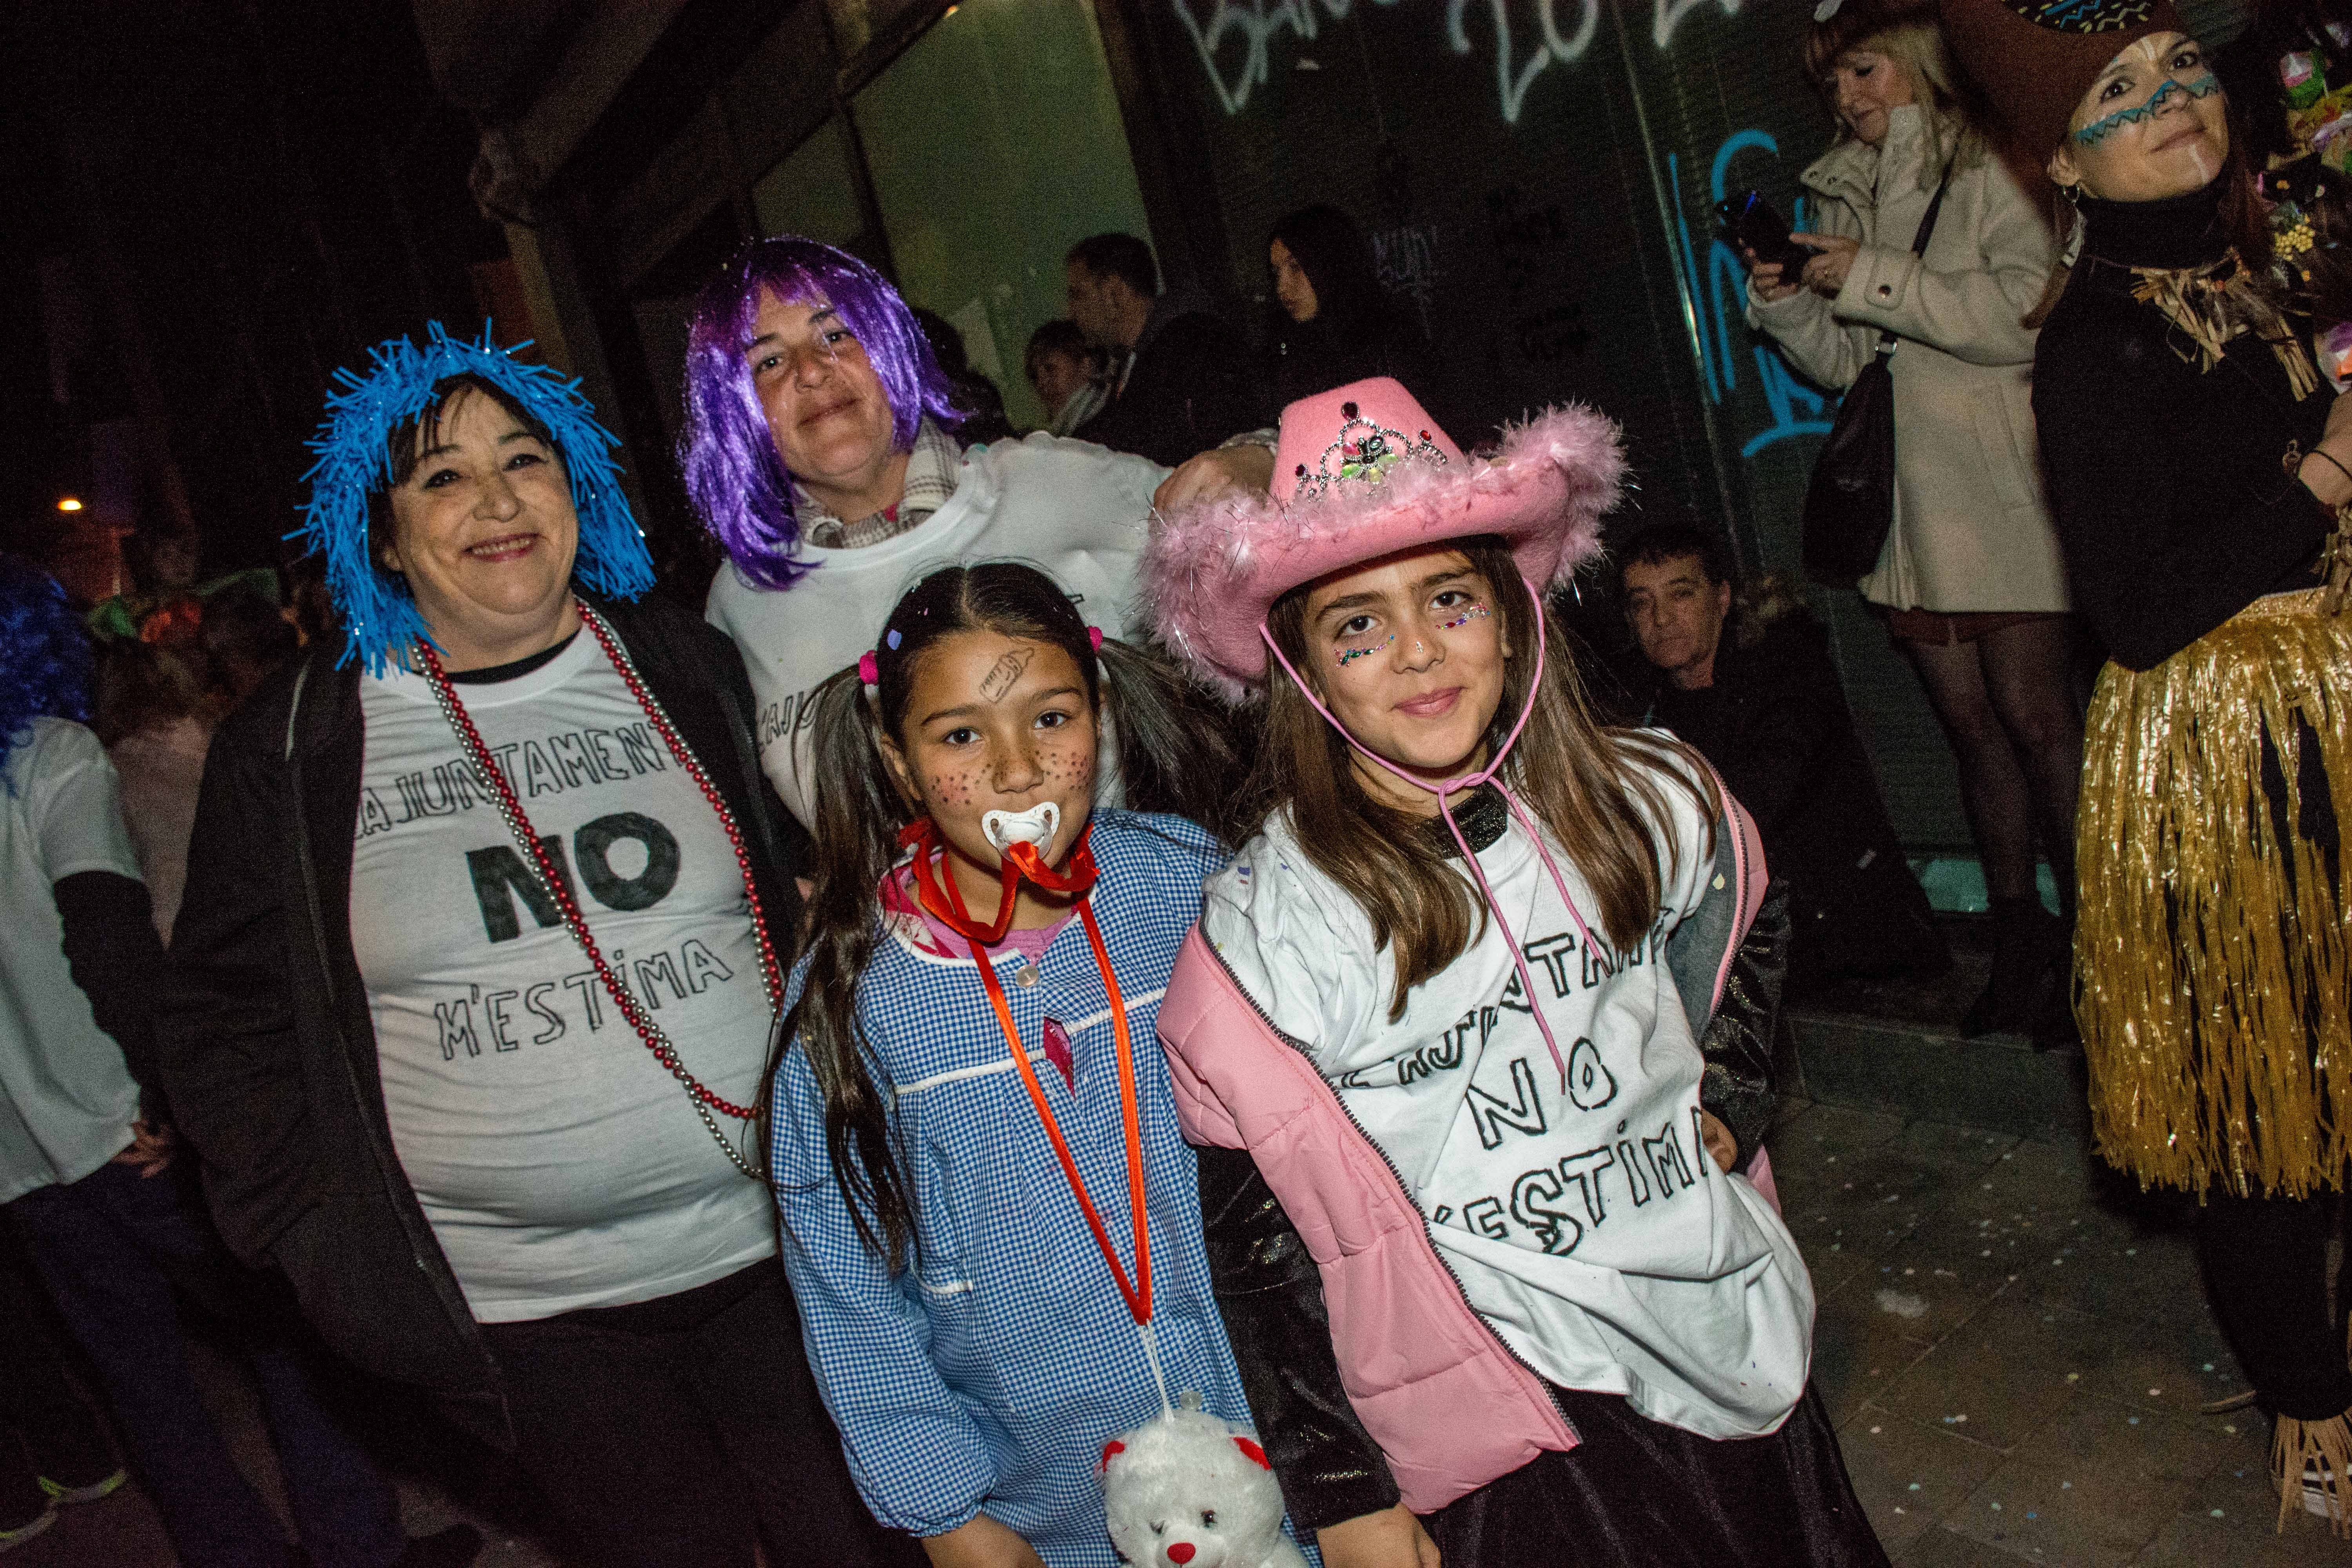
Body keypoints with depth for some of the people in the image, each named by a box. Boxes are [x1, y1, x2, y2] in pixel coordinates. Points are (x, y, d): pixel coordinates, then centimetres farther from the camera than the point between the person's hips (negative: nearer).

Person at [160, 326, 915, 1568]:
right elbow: (229, 1019, 4)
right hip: (524, 1311, -1)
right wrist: (323, 1242, -1)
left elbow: (813, 895, 10)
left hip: (771, 1241, 1)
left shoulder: (687, 671, 2)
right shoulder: (292, 748, -2)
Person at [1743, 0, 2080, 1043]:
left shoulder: (1991, 175, 0)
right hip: (1907, 502, 5)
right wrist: (1786, 303, -1)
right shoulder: (1847, 195, 16)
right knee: (1971, 725, 8)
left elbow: (2026, 316, -15)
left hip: (2000, 491, -5)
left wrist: (1872, 280, -14)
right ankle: (2017, 934, 16)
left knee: (2032, 713, -7)